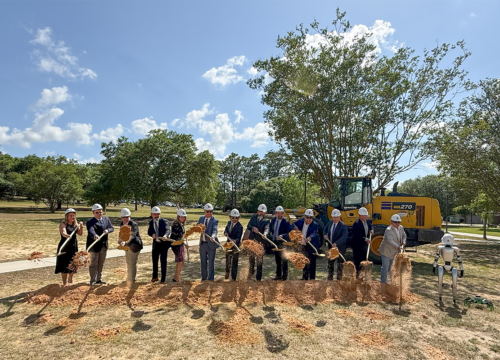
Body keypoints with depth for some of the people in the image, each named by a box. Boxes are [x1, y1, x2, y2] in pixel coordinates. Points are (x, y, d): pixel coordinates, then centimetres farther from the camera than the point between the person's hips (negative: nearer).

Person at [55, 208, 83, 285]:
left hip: (74, 247, 6)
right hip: (65, 247, -5)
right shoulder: (63, 224, -11)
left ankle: (70, 280, 33)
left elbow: (80, 233, -1)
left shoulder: (75, 224, 7)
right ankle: (64, 283, 10)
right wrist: (67, 235, -52)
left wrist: (81, 226, -17)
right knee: (64, 265, -2)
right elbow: (63, 233, -31)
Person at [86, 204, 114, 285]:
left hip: (104, 245, 6)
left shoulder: (106, 219, 7)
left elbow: (112, 228, 3)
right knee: (93, 264, 4)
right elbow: (91, 231, -30)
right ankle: (93, 281, 17)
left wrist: (107, 230, -19)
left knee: (101, 263, 16)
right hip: (94, 246, -5)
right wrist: (95, 235, -52)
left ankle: (99, 279, 29)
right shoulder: (90, 222, -12)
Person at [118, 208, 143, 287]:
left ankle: (131, 281, 8)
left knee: (132, 263, -4)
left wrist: (125, 242, -53)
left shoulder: (133, 224, -23)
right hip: (127, 246, 8)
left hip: (134, 246, -8)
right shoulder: (122, 224, 2)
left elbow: (132, 236, -39)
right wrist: (120, 241, 3)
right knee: (128, 263, 22)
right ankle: (129, 278, 40)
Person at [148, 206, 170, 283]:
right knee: (154, 260, 18)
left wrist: (165, 235, -44)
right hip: (156, 243, 5)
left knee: (163, 261, -4)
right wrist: (152, 234, -25)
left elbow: (167, 230, -22)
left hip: (164, 243, -5)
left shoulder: (164, 221, -8)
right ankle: (155, 277, 39)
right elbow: (149, 232, -2)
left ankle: (163, 279, 10)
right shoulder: (151, 222, 7)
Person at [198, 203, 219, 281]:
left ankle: (210, 278, 20)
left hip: (211, 244, -5)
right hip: (202, 243, 5)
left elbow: (214, 230, -27)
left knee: (211, 262, 5)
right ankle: (204, 277, 32)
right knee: (203, 261, 16)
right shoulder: (201, 218, 5)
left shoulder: (215, 221, -12)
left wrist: (213, 236, -48)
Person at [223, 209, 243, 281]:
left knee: (234, 261, 1)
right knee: (228, 259, 24)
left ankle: (233, 278, 15)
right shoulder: (229, 223, -2)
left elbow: (238, 238, -25)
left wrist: (234, 241, -45)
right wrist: (225, 233, -13)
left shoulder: (240, 226, -19)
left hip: (236, 245, -6)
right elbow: (226, 229, 10)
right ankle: (227, 271, 51)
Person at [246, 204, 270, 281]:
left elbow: (267, 228, -23)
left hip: (261, 242, -4)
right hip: (251, 240, 4)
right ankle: (251, 271, 43)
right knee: (251, 257, 19)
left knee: (260, 260, 0)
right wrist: (253, 228, -20)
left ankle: (258, 277, 12)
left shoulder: (266, 220, -5)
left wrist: (265, 233, -45)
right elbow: (248, 226, 1)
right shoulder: (253, 217, 6)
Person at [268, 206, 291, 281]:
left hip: (282, 243, -7)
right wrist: (270, 233, 8)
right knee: (277, 260, 17)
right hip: (275, 242, 7)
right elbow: (270, 228, 24)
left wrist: (282, 236, -32)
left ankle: (284, 276, 10)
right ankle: (278, 275, 29)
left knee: (283, 259, -2)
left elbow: (289, 233, -18)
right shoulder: (273, 220, 6)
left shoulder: (286, 222, -13)